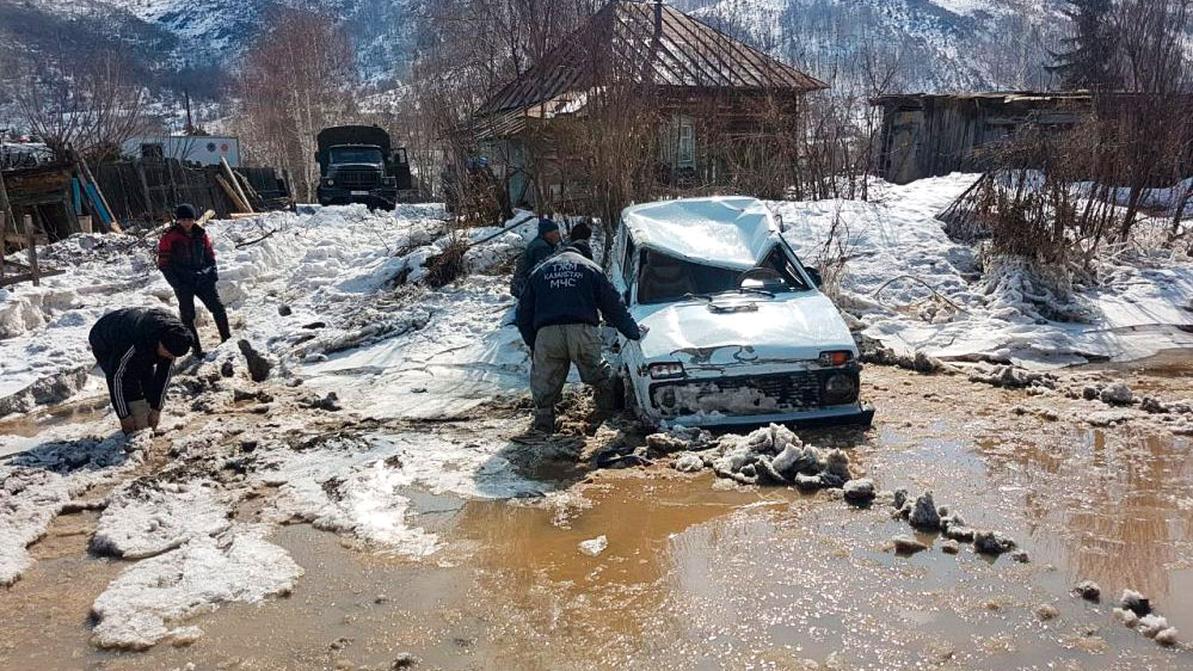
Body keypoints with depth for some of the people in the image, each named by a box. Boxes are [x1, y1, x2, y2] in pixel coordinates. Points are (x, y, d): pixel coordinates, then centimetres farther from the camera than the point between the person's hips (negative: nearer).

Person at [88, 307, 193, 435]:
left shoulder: (173, 333, -25)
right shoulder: (133, 342, -44)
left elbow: (165, 372, -14)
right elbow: (115, 376, -33)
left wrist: (157, 408, -12)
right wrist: (123, 415, -27)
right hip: (105, 344, -6)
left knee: (149, 380, -6)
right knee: (130, 386, -21)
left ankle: (149, 428, 3)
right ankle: (138, 433, -14)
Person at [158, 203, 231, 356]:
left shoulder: (200, 234, 8)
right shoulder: (170, 237, -4)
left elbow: (210, 254, 19)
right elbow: (163, 263, -4)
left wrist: (213, 271, 3)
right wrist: (175, 282, -12)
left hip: (203, 279, 3)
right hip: (183, 283, -3)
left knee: (218, 307, -1)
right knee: (188, 315, 1)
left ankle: (227, 339, 12)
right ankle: (196, 349, 7)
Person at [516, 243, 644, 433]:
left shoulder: (539, 272, 26)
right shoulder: (591, 269, 21)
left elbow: (523, 312, 23)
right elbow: (613, 305, 19)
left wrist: (533, 344, 30)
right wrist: (634, 332, 29)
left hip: (547, 333, 1)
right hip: (583, 331, -1)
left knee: (545, 380, 10)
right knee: (598, 374, 19)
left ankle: (543, 422, 8)